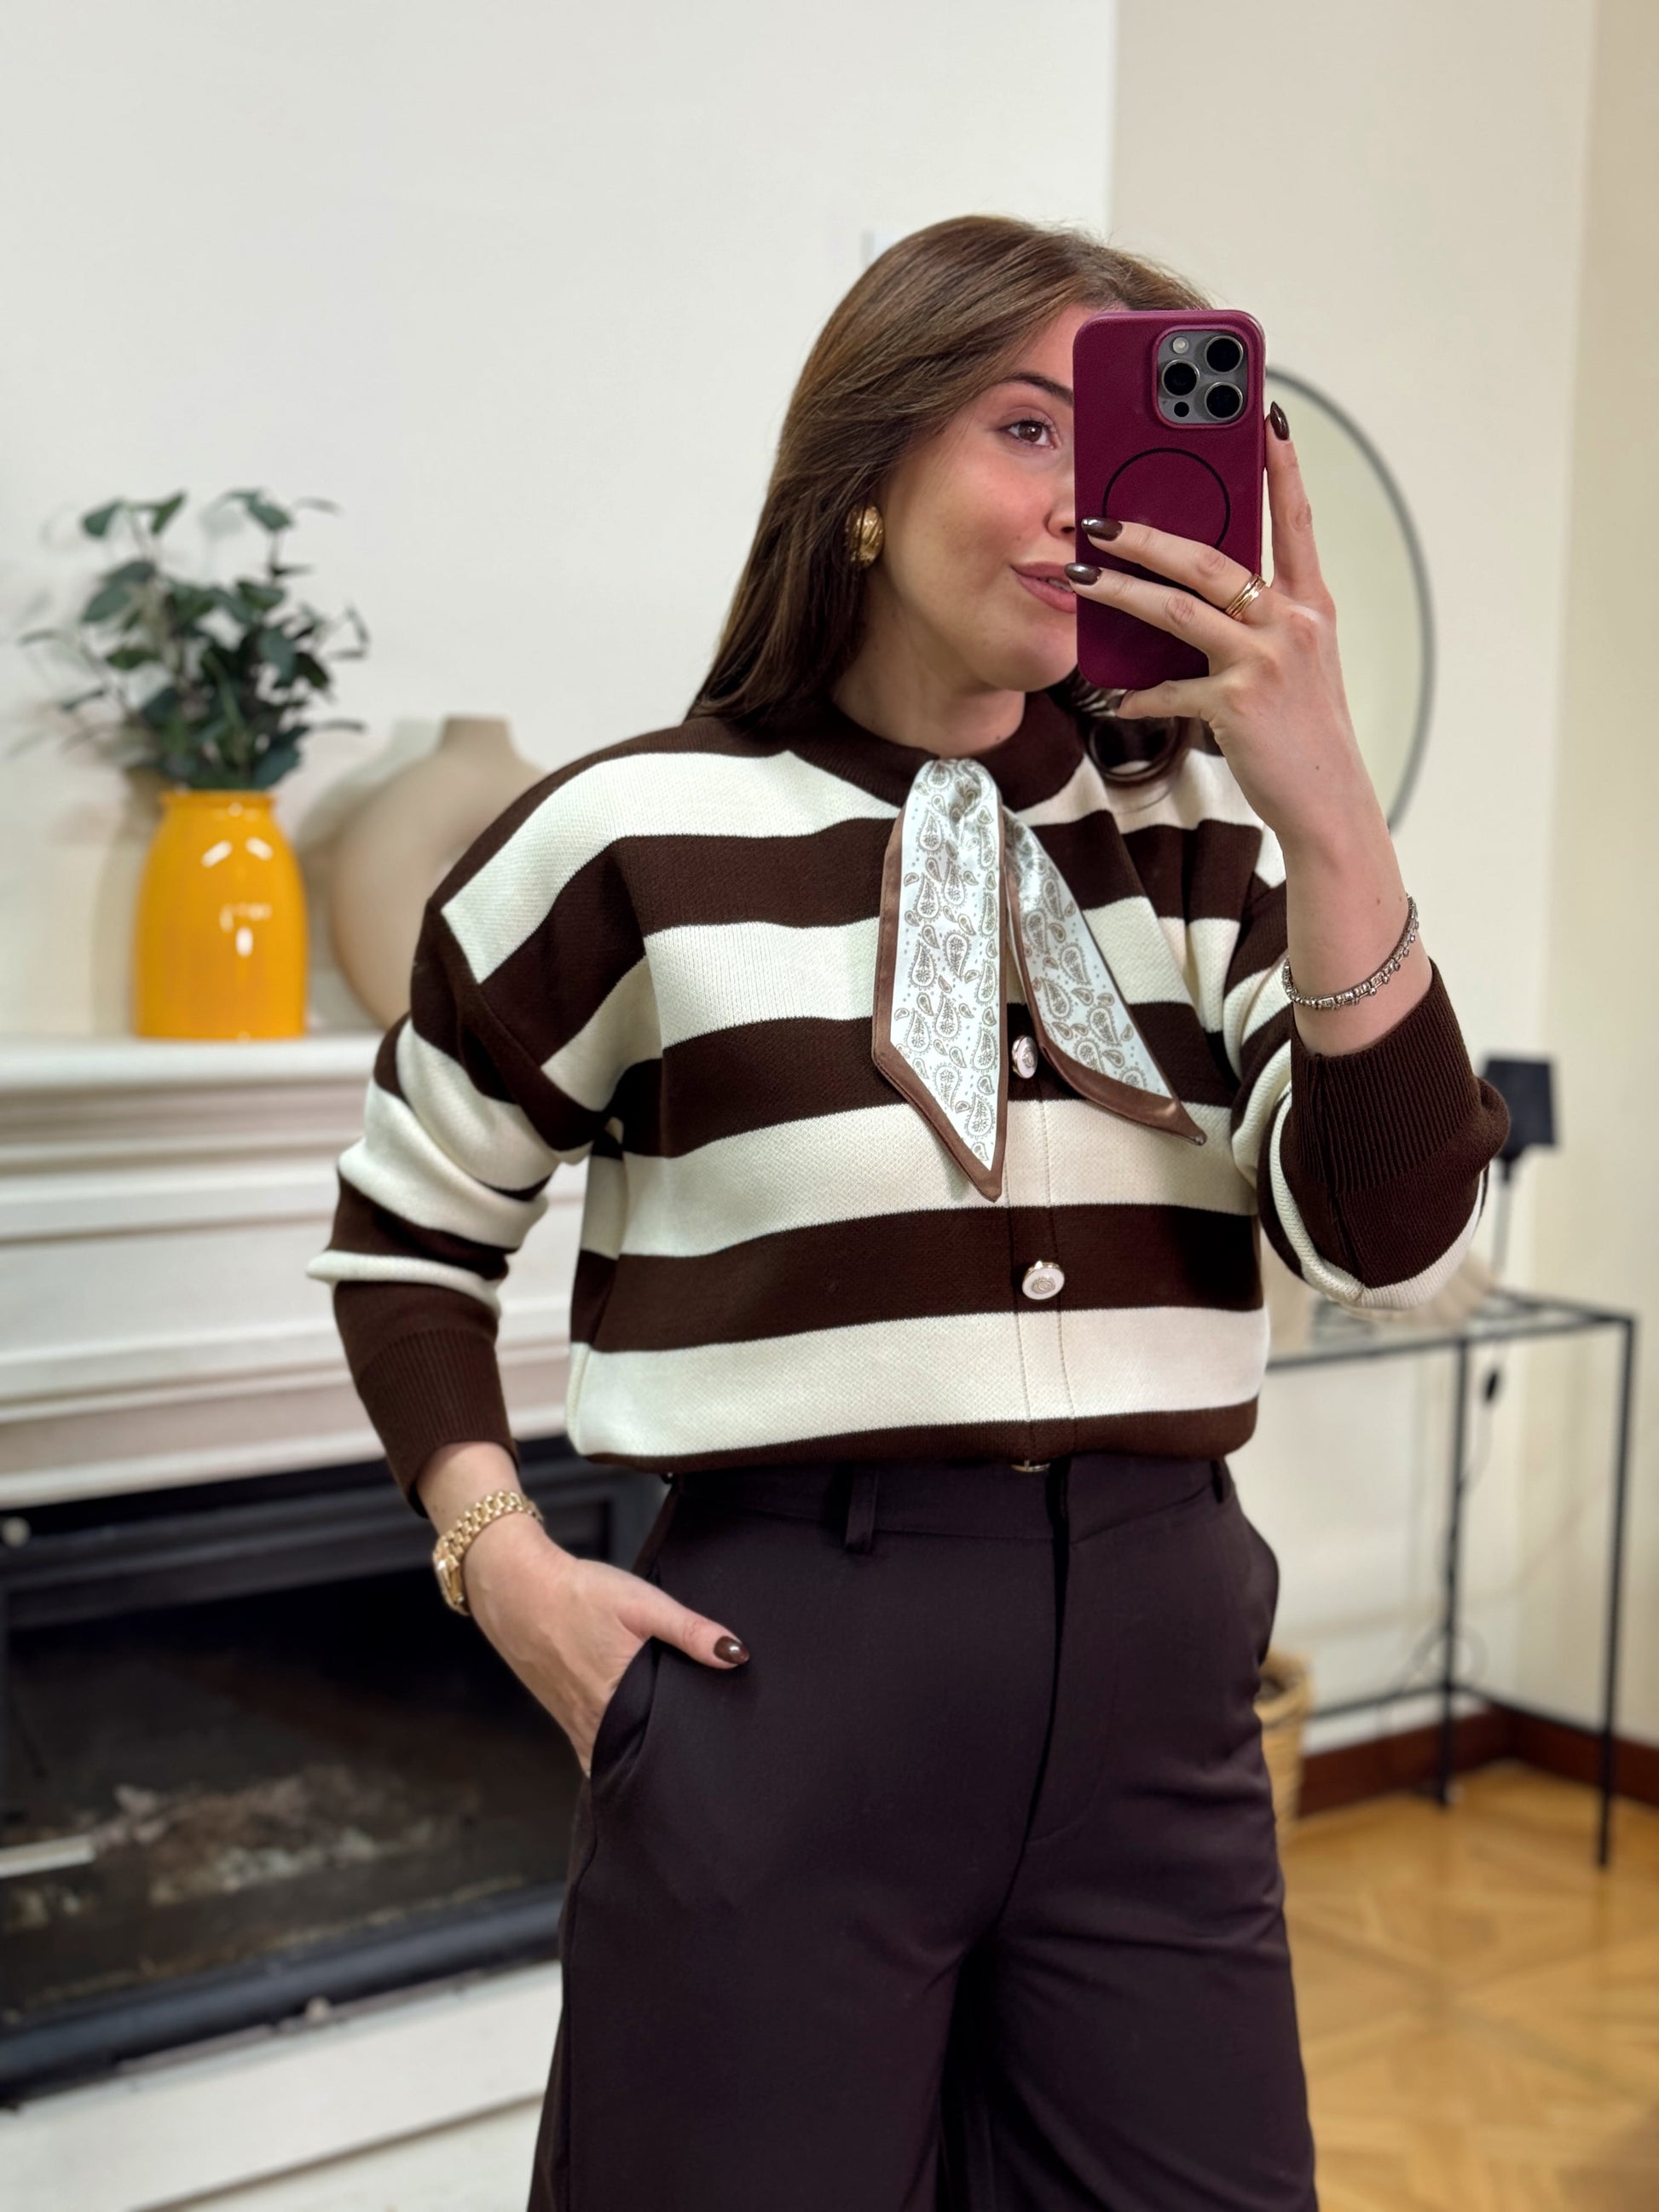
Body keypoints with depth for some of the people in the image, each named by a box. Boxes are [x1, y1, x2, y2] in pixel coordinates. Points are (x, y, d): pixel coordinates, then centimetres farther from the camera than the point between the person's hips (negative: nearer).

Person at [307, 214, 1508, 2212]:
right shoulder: (635, 840, -5)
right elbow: (406, 1229, 8)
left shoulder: (1204, 837, 3)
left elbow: (1391, 1241, -8)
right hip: (781, 1667, -3)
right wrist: (501, 1558, -4)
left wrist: (1328, 806, -16)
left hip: (1155, 1667, 4)